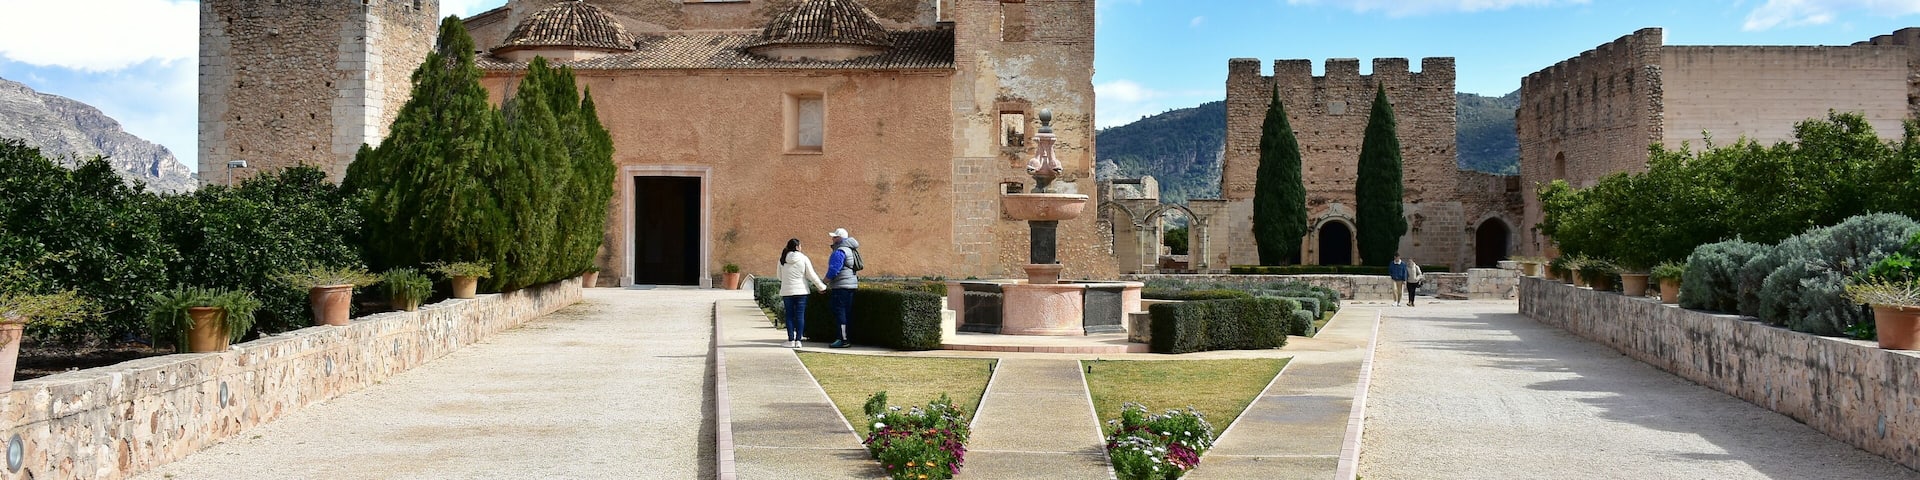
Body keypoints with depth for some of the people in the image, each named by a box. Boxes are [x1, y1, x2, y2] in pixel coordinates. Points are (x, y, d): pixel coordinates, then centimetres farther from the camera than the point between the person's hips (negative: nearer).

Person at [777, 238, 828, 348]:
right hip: (801, 290, -2)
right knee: (800, 315, 3)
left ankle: (791, 340, 4)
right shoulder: (803, 259, -6)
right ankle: (798, 340, 1)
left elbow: (780, 276, 10)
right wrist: (821, 286, 9)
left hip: (787, 291, 2)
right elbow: (811, 275, -2)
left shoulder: (782, 260, 1)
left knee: (789, 315, 7)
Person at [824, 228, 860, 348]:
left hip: (842, 286, -10)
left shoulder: (840, 251, -15)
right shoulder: (849, 250, 17)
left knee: (839, 312, -7)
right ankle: (847, 339, 15)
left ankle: (843, 340, -9)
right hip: (851, 285, 10)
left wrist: (825, 282, -7)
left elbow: (834, 269, -19)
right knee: (847, 313, 12)